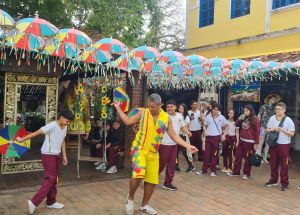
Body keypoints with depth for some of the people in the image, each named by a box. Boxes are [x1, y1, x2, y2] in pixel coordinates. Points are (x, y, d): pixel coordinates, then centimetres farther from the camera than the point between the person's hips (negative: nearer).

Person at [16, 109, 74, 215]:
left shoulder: (65, 128, 8)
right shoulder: (52, 126, -17)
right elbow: (37, 133, -16)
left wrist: (64, 156, 17)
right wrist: (22, 139, -12)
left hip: (56, 155, 8)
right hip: (48, 155, -8)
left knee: (54, 179, 12)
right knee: (50, 179, -11)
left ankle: (51, 202, 22)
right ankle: (34, 202, -5)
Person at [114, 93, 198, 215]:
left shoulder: (166, 118, -1)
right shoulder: (143, 113, -5)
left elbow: (174, 136, 2)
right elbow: (127, 122, 2)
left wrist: (187, 146, -6)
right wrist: (118, 108, 0)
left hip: (153, 153, 4)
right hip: (139, 149, -3)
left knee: (152, 180, 8)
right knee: (138, 175, -24)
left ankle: (145, 205, 31)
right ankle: (130, 198, 5)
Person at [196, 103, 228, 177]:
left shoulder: (222, 117, -1)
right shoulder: (208, 117, 1)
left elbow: (226, 126, 11)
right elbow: (204, 126, 10)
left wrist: (224, 135, 2)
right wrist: (205, 131, -10)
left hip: (217, 137, -1)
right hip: (208, 137, 1)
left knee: (215, 154, 7)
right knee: (206, 154, 5)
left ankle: (213, 170, 17)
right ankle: (204, 170, 16)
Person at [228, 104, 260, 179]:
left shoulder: (255, 119, -8)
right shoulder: (243, 118, 12)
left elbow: (257, 132, -10)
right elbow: (236, 125, 15)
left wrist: (256, 143, -12)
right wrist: (239, 119, -3)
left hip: (249, 142, -6)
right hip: (241, 140, 6)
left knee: (247, 158, 3)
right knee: (238, 156, 10)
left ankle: (246, 174, 16)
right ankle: (236, 172, 21)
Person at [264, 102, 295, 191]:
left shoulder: (288, 120, -7)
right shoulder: (272, 118, 5)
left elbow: (292, 133, -8)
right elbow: (267, 129, 13)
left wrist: (282, 130, -19)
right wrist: (271, 129, -9)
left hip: (284, 144, -4)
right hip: (273, 143, 4)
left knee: (284, 165, 1)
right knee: (273, 163, 13)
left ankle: (284, 183, 11)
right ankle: (273, 180, 27)